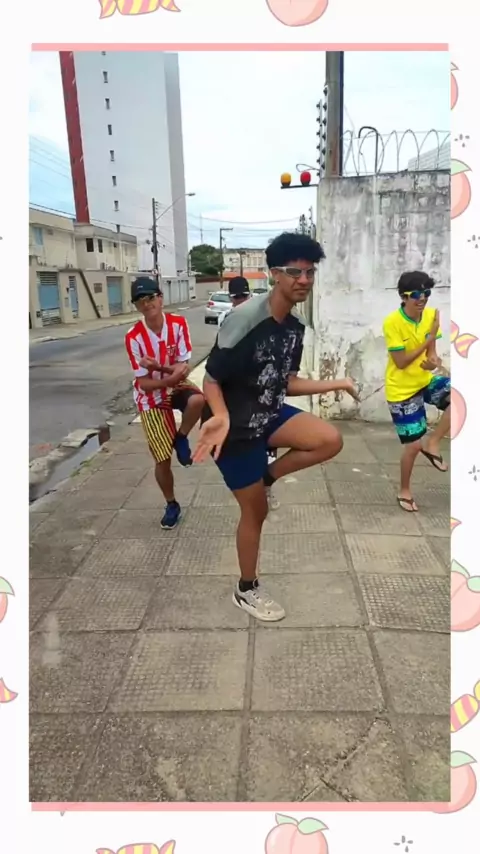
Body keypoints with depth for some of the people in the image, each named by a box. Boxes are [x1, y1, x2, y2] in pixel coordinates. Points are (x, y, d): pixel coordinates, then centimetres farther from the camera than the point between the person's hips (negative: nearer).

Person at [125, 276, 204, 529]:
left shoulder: (178, 323, -14)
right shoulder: (134, 337, -19)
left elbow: (183, 368, -15)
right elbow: (144, 384, -17)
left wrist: (158, 366, -31)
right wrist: (173, 374, -28)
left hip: (177, 387, 2)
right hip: (151, 399, -1)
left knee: (197, 400, -37)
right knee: (162, 459, 1)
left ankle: (181, 438, -4)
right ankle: (171, 505, 28)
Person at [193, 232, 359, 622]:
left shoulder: (295, 325, 1)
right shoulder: (245, 319, -25)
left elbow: (286, 382, 9)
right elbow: (211, 378, -21)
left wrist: (335, 384, 6)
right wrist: (221, 417, -39)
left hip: (270, 415, 7)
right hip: (237, 427, -7)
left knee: (331, 440, -14)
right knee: (256, 510, 5)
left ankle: (265, 477, 10)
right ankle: (247, 590, 30)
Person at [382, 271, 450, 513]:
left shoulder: (430, 315, -3)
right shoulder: (392, 323, -21)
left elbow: (431, 353, 1)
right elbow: (401, 362, -21)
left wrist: (434, 362, -23)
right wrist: (429, 339, -26)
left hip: (426, 381, 6)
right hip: (402, 390, -5)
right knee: (414, 444, 0)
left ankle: (432, 442, -2)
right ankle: (404, 491, 25)